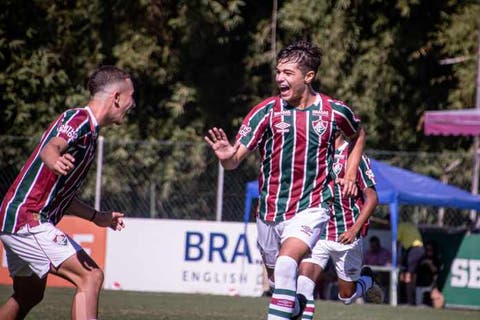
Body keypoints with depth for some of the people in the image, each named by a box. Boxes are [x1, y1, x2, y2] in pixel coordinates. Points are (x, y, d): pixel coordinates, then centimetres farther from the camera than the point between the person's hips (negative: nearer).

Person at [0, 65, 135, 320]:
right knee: (91, 277, -19)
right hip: (27, 220, -11)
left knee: (29, 296, 24)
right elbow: (51, 147, -35)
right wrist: (54, 161, -57)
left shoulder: (87, 129, 19)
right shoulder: (79, 119, -11)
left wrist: (98, 217, 34)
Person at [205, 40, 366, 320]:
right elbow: (236, 159, -12)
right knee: (276, 275, 16)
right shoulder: (267, 111, -6)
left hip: (310, 208, -3)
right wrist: (226, 156, -36)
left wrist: (350, 175, 11)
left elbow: (358, 135, 21)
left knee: (286, 264, -27)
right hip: (270, 210, 3)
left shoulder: (334, 111, -4)